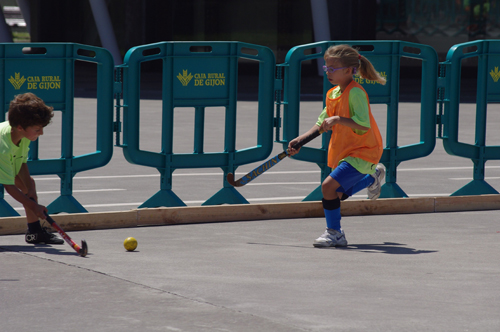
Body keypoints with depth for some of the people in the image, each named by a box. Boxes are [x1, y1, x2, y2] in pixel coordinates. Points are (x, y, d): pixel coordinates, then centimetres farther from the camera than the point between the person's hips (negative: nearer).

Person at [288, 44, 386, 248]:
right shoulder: (332, 94, 6)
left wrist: (337, 119, -34)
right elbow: (322, 124, 15)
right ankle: (372, 177, 46)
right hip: (344, 151, 10)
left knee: (329, 186, -23)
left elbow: (364, 124, -30)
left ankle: (334, 233, -9)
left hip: (362, 151, -10)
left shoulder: (355, 93, -20)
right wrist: (301, 140, 4)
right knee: (338, 195, 23)